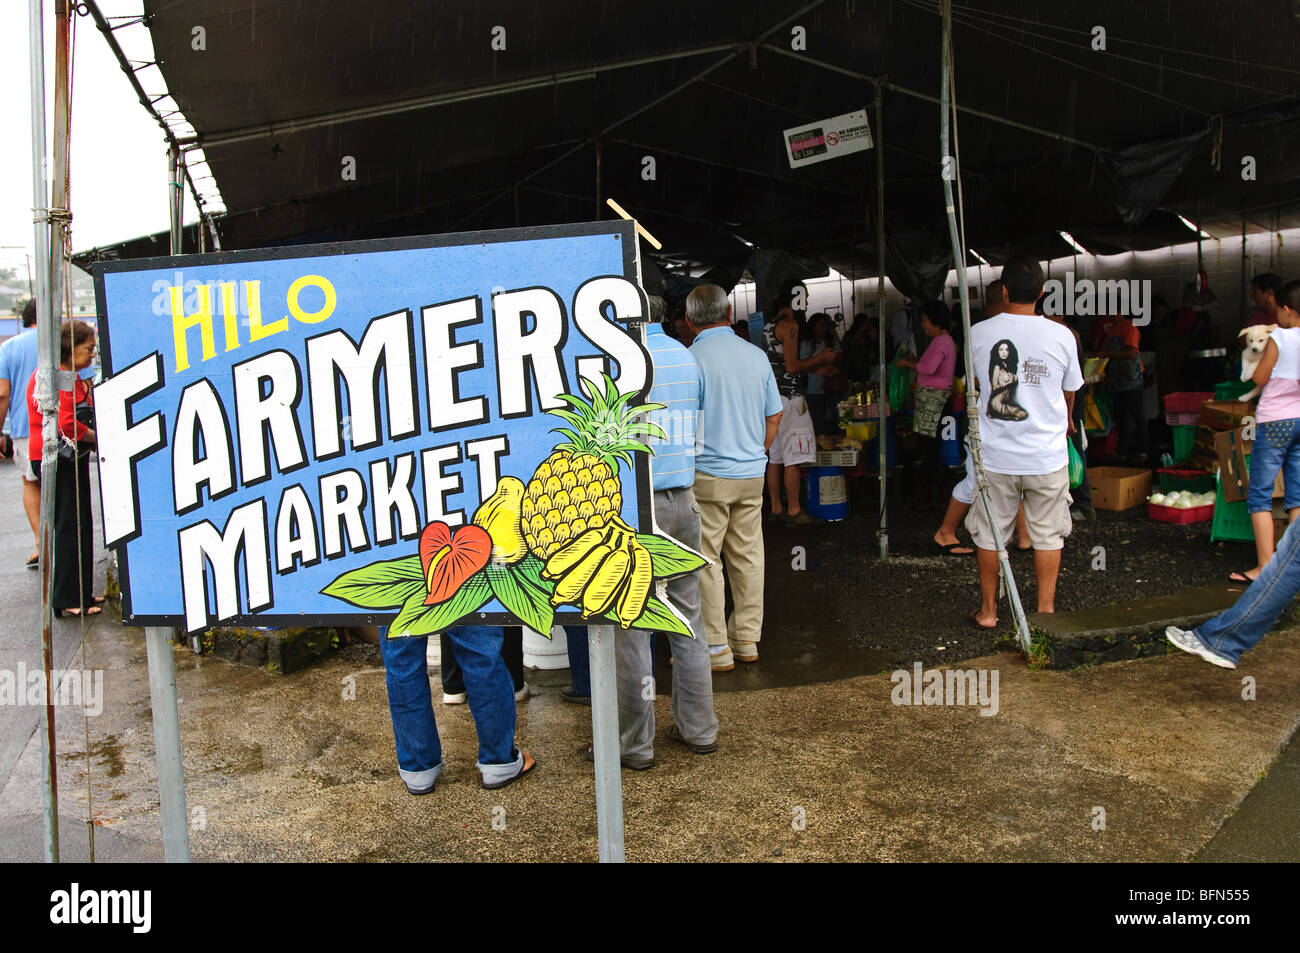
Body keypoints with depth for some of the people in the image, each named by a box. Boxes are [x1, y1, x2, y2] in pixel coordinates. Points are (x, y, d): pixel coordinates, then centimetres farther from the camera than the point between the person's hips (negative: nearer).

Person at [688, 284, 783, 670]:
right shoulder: (757, 356, 7)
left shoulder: (692, 359, -11)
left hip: (706, 475, -6)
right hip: (752, 473, 6)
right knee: (748, 556, 12)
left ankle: (716, 648, 7)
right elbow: (774, 417, 12)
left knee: (704, 561, 2)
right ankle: (747, 639, 21)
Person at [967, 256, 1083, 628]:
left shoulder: (978, 333, -6)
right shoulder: (1061, 336, -6)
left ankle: (987, 610, 22)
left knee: (989, 533, 11)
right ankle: (1045, 610, 21)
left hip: (995, 454, 0)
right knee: (1047, 534, 13)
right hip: (1047, 456, 0)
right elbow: (1070, 391, 10)